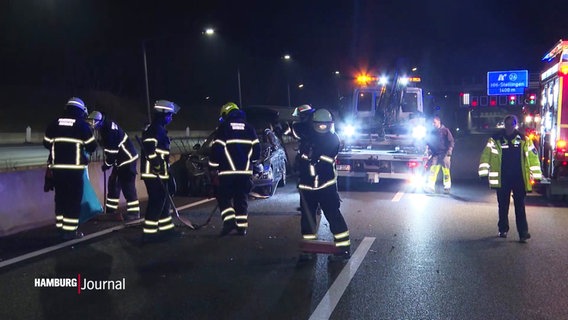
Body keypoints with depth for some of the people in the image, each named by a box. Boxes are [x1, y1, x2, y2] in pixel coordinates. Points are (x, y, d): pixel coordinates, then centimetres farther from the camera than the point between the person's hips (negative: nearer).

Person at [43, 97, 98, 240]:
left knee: (61, 197, 14)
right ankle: (70, 230, 0)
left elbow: (47, 144, 14)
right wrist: (84, 149, 22)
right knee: (74, 199, 0)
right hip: (74, 168, -5)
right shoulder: (82, 124, -5)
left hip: (57, 167, 5)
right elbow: (92, 147, 0)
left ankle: (61, 227, 21)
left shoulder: (54, 124, 7)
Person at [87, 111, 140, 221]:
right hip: (120, 159, 10)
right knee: (113, 183, 13)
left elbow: (112, 150, -22)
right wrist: (107, 162, 10)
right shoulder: (104, 128, 10)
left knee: (127, 186, -9)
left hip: (127, 158, -10)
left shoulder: (110, 129, -22)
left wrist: (107, 164, -9)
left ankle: (134, 212, -2)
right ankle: (111, 211, 21)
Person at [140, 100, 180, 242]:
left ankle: (166, 228, 24)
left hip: (158, 172, 11)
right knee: (156, 202, -8)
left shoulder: (159, 129, 20)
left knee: (162, 200, 15)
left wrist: (166, 168, 26)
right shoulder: (155, 129, -13)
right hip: (153, 172, -11)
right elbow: (149, 149, -25)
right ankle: (149, 233, -4)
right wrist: (157, 165, -24)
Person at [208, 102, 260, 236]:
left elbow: (217, 149, -8)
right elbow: (256, 148, 10)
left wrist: (213, 166, 2)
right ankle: (242, 226, 10)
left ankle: (229, 220, -8)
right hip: (245, 171, 4)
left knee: (224, 196, 9)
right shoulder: (248, 127, 11)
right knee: (241, 198, 11)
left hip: (228, 171, -4)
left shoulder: (223, 127, -3)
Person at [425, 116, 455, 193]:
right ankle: (431, 186, -11)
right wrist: (428, 150, 4)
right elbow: (428, 143, 20)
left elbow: (451, 141, 0)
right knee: (433, 170, -8)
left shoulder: (445, 131, 1)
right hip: (435, 155, 3)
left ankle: (447, 187, 6)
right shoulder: (432, 132, 14)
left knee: (446, 171, -1)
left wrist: (449, 151, -9)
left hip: (444, 155, -3)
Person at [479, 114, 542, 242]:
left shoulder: (524, 140, 3)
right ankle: (503, 230, 23)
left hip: (519, 179, 0)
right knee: (503, 206, 9)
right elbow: (486, 155, -4)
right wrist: (484, 171, -13)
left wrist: (535, 174, 1)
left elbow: (533, 156, 5)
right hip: (502, 179, 0)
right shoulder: (496, 139, -1)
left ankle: (523, 233, 3)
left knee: (520, 206, 1)